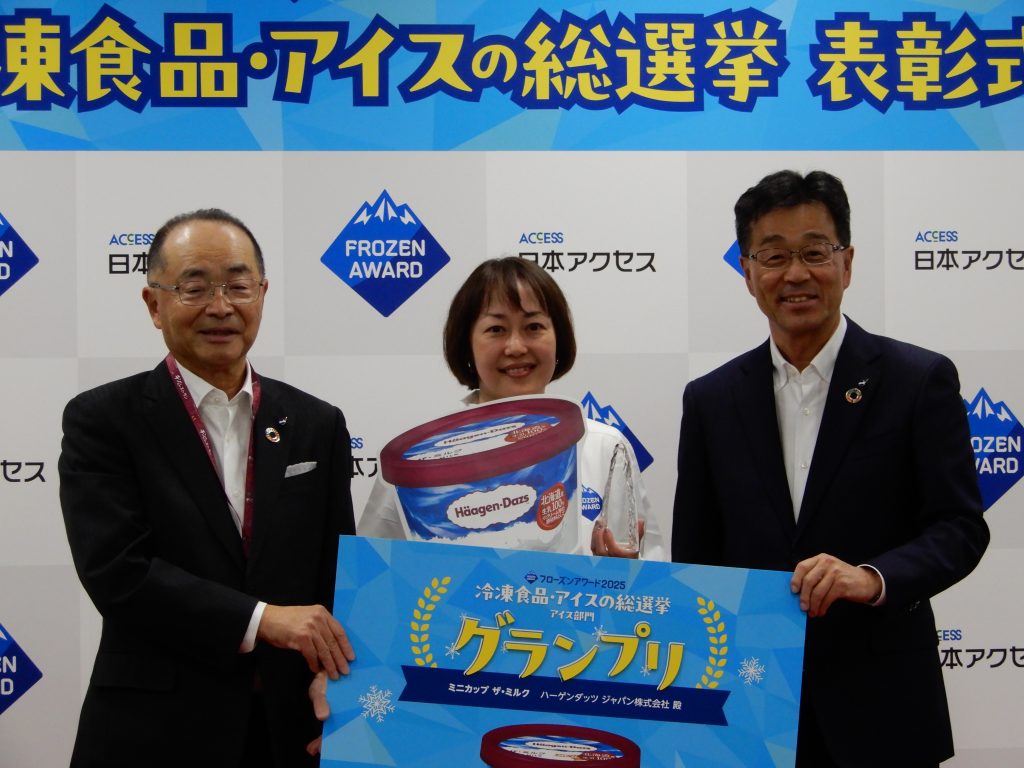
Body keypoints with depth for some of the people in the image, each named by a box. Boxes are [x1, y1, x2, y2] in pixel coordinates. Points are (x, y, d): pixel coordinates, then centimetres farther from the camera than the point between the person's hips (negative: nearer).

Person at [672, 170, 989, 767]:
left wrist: (875, 577, -26)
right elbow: (694, 557, 7)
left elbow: (961, 527, -7)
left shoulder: (921, 380, -4)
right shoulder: (711, 399, 4)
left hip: (880, 711, -2)